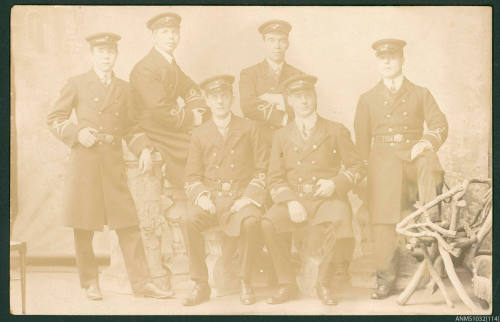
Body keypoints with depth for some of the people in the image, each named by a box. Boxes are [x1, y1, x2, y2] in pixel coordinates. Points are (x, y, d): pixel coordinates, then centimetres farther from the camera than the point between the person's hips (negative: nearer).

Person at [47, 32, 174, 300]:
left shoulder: (124, 88, 16)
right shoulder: (77, 84, 7)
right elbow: (54, 119, 7)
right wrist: (77, 133, -8)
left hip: (113, 161, 2)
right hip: (84, 160, -2)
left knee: (128, 223, -3)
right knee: (84, 226, 1)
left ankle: (141, 282, 1)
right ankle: (90, 284, 14)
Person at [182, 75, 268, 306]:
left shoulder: (248, 128, 8)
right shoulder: (200, 135, 11)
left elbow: (261, 169, 5)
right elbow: (192, 177, 11)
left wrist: (249, 198, -10)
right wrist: (202, 198, -9)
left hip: (242, 196, -1)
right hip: (210, 197, 2)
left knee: (250, 222, -34)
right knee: (189, 222, -29)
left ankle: (245, 282, -13)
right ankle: (201, 285, -16)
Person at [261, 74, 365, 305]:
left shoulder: (336, 131, 10)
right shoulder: (282, 136, 14)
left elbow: (356, 167, 9)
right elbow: (275, 178, 9)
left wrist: (335, 183, -11)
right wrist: (290, 201, -10)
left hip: (328, 199, -1)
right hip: (294, 201, 2)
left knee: (341, 224, -35)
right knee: (268, 224, -29)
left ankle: (323, 283, -9)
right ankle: (287, 284, -10)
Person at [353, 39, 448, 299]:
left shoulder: (420, 94, 18)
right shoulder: (368, 99, 20)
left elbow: (439, 124, 5)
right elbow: (362, 141, 18)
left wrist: (426, 142, -16)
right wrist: (364, 171, 7)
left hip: (413, 154, 0)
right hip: (383, 158, 1)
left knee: (429, 161, -37)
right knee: (383, 215, -13)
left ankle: (429, 220, -28)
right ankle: (385, 276, -9)